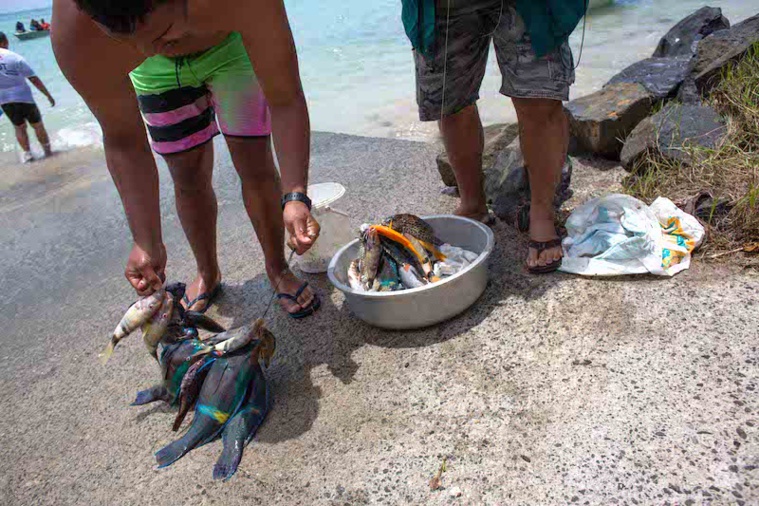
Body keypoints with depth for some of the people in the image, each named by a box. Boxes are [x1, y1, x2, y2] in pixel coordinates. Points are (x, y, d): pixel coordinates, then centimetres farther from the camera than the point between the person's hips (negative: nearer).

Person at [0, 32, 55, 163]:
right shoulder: (15, 58, -11)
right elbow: (34, 80, -12)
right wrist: (48, 95, -4)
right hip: (23, 97, -3)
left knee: (19, 127, 18)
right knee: (37, 125, 12)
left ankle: (27, 153, 15)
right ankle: (48, 151, 18)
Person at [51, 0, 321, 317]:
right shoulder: (75, 33, -37)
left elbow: (285, 100, -38)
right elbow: (124, 143, -27)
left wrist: (295, 196, -48)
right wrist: (147, 243, -30)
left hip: (229, 45, -1)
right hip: (157, 70, 1)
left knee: (256, 165, -7)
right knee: (188, 177, 3)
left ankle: (277, 270, 15)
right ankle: (208, 275, 25)